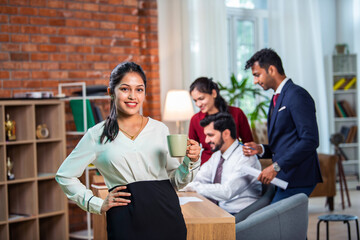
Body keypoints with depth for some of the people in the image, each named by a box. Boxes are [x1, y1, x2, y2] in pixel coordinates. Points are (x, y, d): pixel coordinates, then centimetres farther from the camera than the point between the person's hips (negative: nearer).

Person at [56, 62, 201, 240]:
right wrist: (98, 205, 2)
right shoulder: (97, 135, 2)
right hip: (126, 222, -2)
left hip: (167, 218, 2)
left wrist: (190, 162, -7)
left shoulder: (160, 129, 8)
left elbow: (176, 181, 12)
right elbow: (64, 175, 8)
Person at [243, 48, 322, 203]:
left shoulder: (297, 95, -10)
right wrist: (261, 149, 7)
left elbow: (310, 141, -19)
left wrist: (276, 166, -20)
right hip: (283, 178, 9)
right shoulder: (277, 99, 21)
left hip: (297, 180, -9)